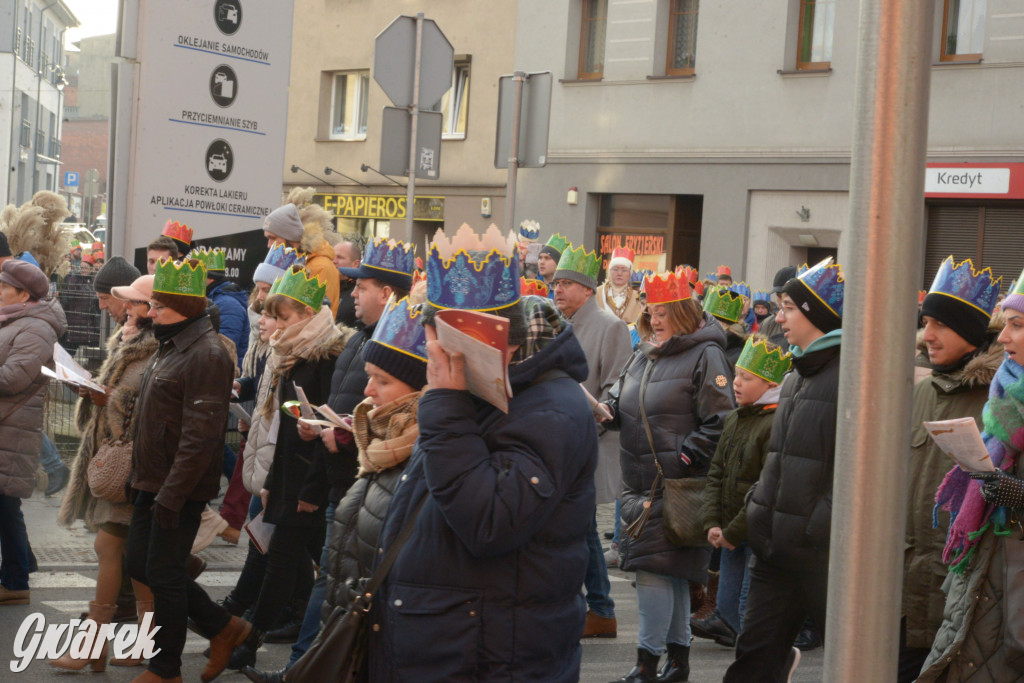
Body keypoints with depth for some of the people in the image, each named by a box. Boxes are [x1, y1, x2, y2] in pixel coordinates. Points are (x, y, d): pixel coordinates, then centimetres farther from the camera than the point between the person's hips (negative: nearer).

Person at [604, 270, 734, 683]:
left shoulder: (705, 356, -9)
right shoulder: (644, 354, 16)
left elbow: (718, 423, -13)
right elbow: (622, 404, 20)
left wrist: (683, 458, -18)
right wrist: (605, 409, -3)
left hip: (676, 486, -8)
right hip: (641, 485, 8)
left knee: (655, 568, -10)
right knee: (672, 571, 15)